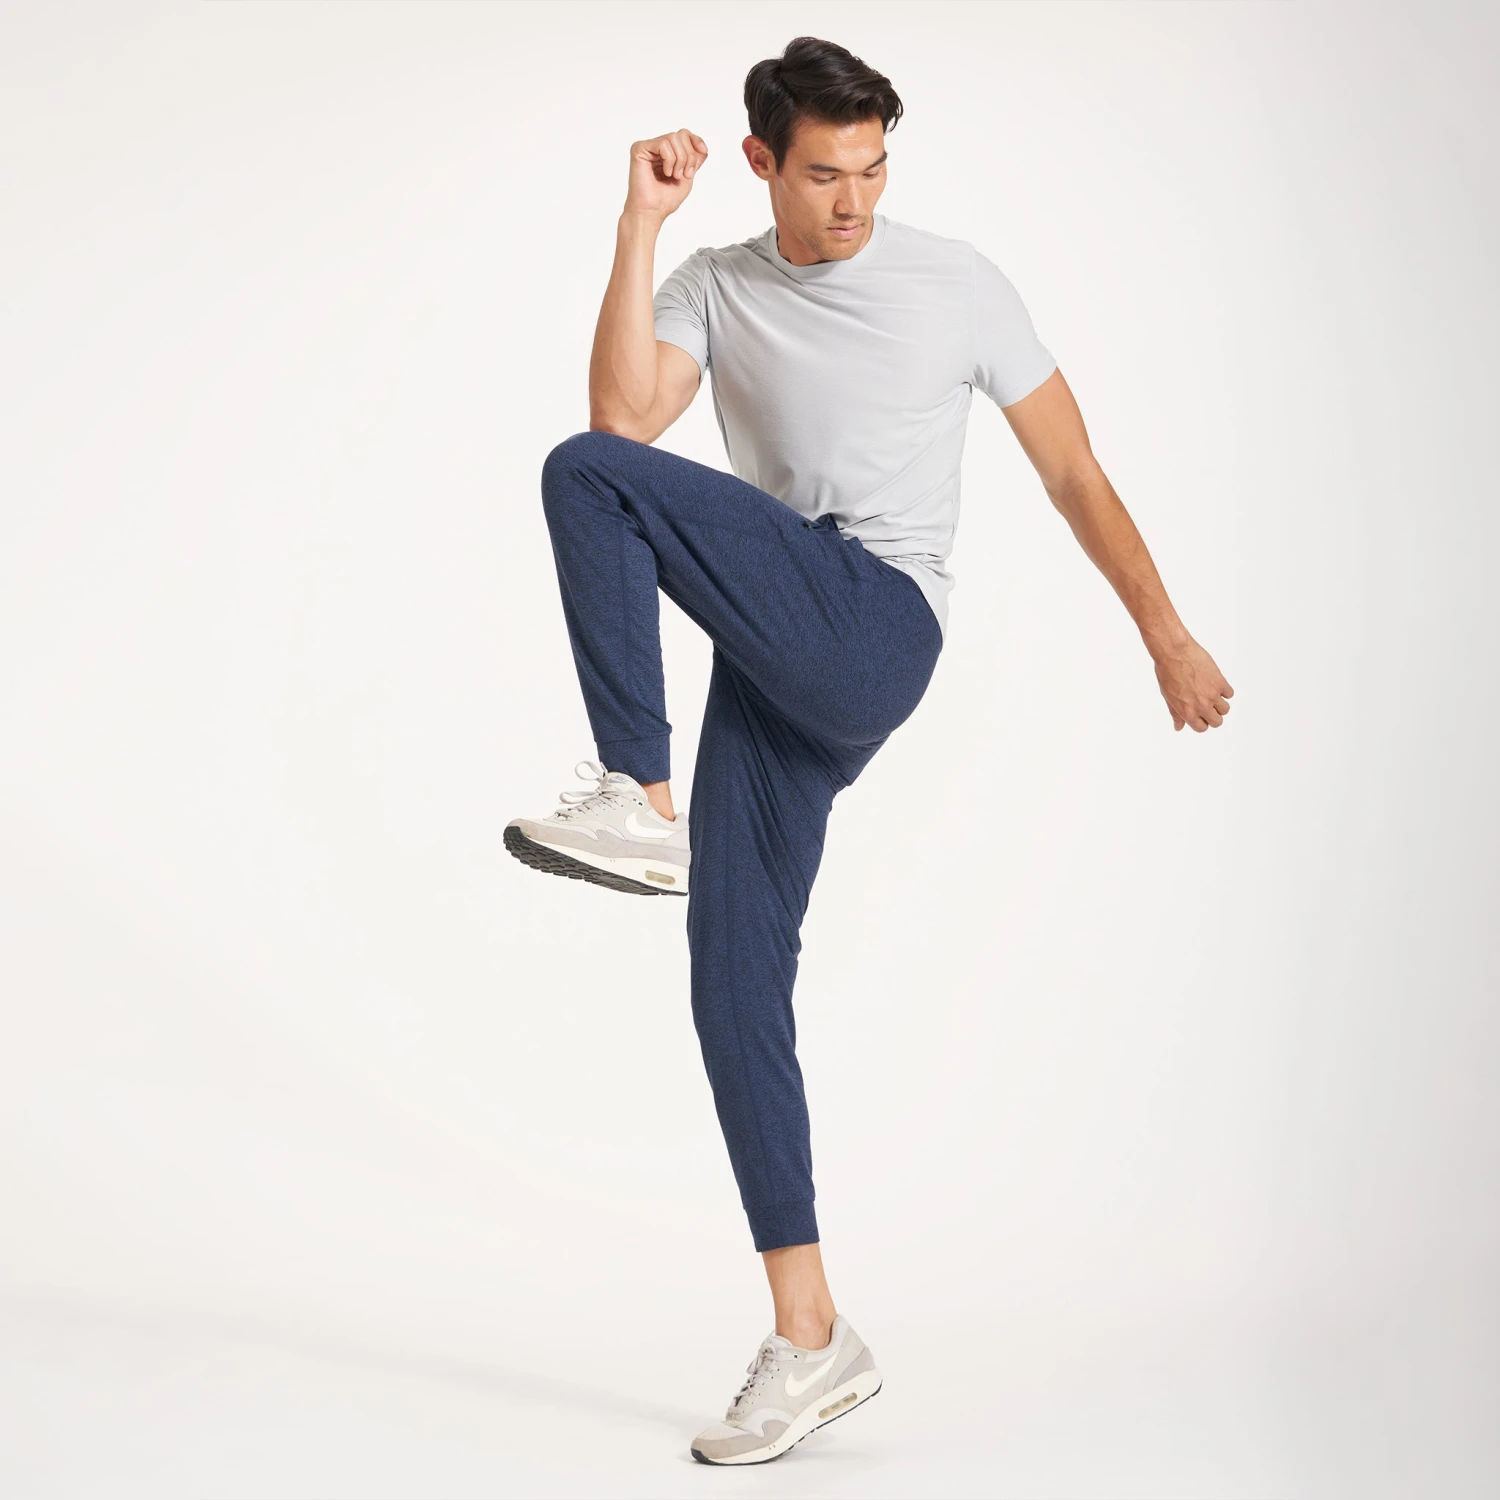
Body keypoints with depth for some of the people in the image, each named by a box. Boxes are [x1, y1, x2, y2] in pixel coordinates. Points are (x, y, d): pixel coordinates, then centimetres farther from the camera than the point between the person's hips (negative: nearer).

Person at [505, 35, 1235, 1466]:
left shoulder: (958, 283, 8)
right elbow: (625, 413, -4)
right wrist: (639, 222, -5)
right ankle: (809, 1337, 7)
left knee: (586, 481, -20)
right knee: (733, 984, -1)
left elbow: (1073, 471, 11)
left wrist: (1167, 633, 9)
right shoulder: (715, 286, 16)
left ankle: (640, 800, -15)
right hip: (772, 666, 5)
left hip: (876, 631, -5)